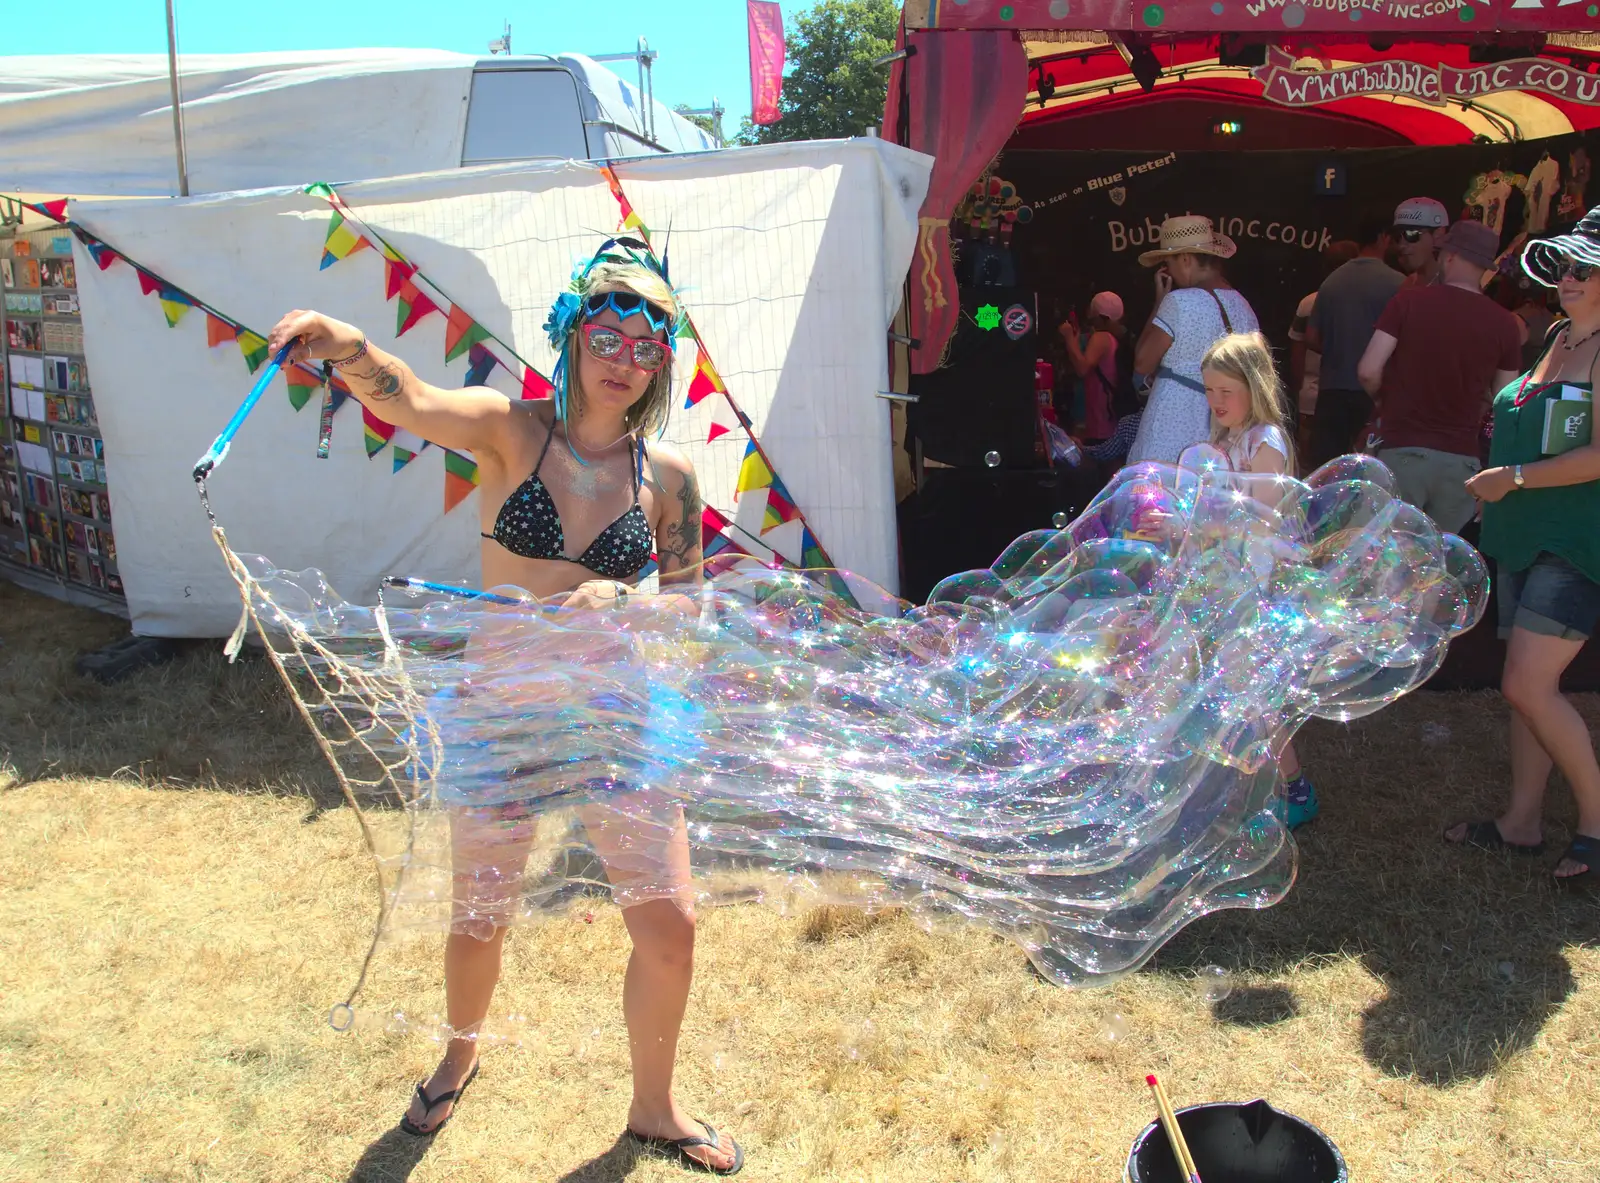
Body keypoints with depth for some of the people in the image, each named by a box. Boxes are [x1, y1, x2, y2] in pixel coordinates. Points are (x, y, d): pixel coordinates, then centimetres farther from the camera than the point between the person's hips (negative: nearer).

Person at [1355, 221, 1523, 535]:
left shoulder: (1409, 301, -5)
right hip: (1462, 459, 2)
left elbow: (1368, 371, -9)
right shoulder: (1505, 324, 1)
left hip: (1403, 450, -2)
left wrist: (1382, 400, 11)